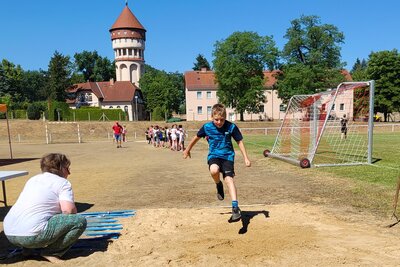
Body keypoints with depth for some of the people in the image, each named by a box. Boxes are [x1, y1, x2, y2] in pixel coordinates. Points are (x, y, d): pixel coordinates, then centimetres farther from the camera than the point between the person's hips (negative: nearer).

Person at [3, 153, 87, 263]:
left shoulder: (32, 179, 21)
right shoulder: (63, 182, -1)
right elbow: (68, 210, -14)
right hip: (31, 235, -8)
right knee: (80, 221, -5)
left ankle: (28, 247, 19)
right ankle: (50, 252, -4)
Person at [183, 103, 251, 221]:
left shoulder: (231, 127, -10)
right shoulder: (207, 127, -7)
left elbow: (240, 141, 1)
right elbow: (196, 137, 10)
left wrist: (246, 158, -2)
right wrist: (187, 150, 22)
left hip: (227, 156, 0)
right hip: (214, 155, 1)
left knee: (229, 179, -19)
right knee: (214, 170, -32)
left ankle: (235, 207, -17)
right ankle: (219, 185, 2)